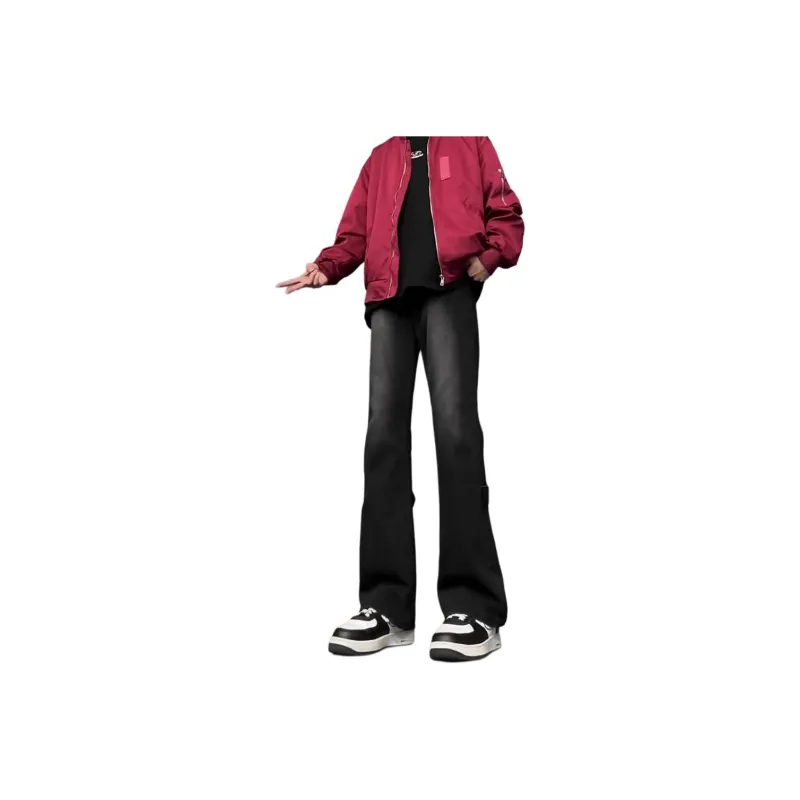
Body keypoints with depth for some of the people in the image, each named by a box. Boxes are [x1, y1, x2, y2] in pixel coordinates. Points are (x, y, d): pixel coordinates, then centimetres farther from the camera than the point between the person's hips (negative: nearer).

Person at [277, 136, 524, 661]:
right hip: (389, 298, 4)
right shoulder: (381, 158, 28)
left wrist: (489, 256, -8)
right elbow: (356, 232, 20)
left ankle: (475, 608, -12)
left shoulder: (470, 144, 21)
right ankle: (386, 606, -3)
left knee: (455, 428, -16)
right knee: (384, 435, -6)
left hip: (449, 292, -3)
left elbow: (505, 212, 13)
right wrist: (326, 267, -1)